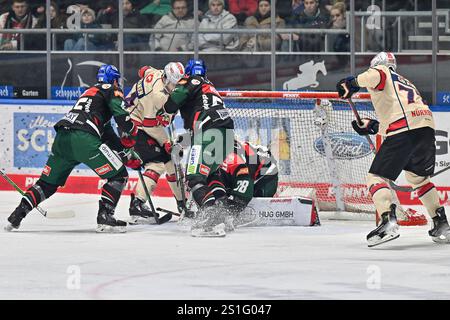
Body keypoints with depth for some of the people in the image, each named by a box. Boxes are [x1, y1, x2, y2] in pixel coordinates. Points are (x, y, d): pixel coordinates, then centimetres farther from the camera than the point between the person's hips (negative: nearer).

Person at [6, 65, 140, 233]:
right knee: (118, 175, 2)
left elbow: (108, 135, 34)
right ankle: (104, 217, -9)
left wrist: (127, 156, 31)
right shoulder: (111, 90, 12)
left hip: (62, 137, 8)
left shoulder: (90, 92, 36)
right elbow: (122, 116, -7)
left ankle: (17, 214, 9)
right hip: (83, 138, -8)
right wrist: (131, 135, 12)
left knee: (48, 183, 20)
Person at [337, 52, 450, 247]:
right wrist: (372, 126, 35)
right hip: (426, 128, 8)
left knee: (376, 177, -4)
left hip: (404, 131, -8)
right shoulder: (405, 82, 37)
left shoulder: (381, 71, 15)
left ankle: (389, 223, -26)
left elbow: (375, 75, -12)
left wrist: (353, 83, -14)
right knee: (418, 178, 28)